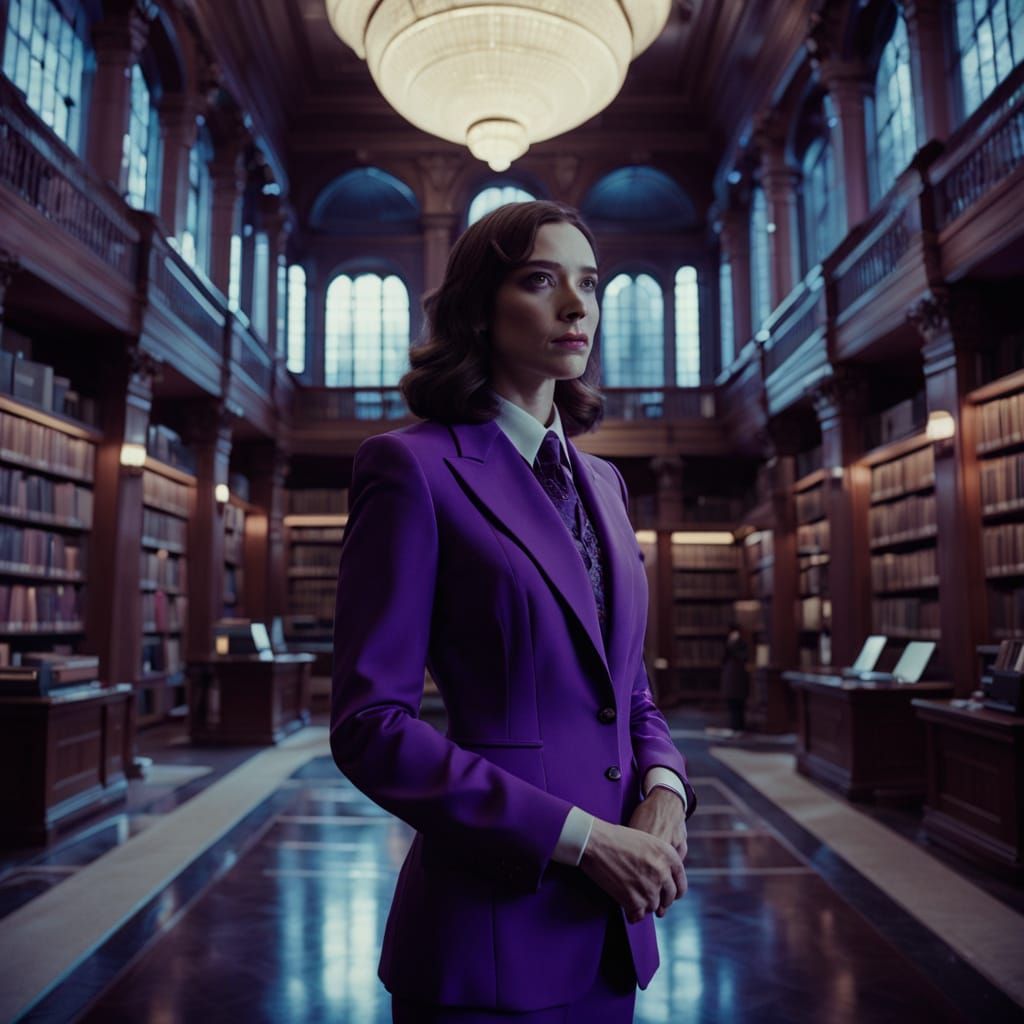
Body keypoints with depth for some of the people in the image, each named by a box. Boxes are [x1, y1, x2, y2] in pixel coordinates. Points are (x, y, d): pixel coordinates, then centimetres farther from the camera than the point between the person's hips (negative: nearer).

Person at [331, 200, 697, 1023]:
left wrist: (663, 787, -6)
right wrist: (580, 836, -18)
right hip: (493, 921, -6)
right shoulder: (416, 468, -11)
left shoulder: (602, 481, 10)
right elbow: (369, 724, -16)